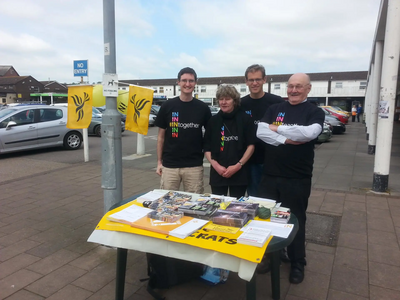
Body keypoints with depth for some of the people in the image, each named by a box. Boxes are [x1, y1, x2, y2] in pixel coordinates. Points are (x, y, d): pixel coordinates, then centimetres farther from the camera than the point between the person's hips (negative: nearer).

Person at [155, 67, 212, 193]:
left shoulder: (203, 108, 1)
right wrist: (159, 161, 4)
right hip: (169, 165, 0)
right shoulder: (167, 106, 0)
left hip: (194, 166, 0)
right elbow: (161, 136, 6)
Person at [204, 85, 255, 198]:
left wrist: (238, 165, -10)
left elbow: (251, 145, -1)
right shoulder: (213, 120, 6)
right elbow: (207, 148, 7)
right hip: (217, 173, 2)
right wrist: (215, 165, -8)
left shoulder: (245, 119, 0)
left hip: (239, 173, -2)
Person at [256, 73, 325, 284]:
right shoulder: (274, 109, 7)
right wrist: (286, 139, -20)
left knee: (296, 221, 11)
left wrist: (277, 128, -14)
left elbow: (309, 133, -23)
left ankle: (297, 264, 30)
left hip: (297, 178, -3)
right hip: (270, 175, 4)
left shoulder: (315, 112, -2)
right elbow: (260, 132, -7)